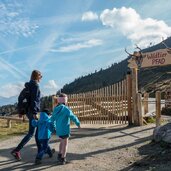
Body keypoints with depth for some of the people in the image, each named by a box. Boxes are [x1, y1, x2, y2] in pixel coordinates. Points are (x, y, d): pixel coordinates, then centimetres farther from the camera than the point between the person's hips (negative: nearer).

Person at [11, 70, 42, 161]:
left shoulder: (29, 85, 15)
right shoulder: (35, 85, -12)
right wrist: (34, 113, -22)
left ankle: (40, 150, 21)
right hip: (33, 111, -9)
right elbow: (34, 100, -20)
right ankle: (16, 150, -6)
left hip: (29, 111, 9)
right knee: (31, 133, -5)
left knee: (38, 131, 14)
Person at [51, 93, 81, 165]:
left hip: (58, 129, 7)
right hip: (64, 129, -7)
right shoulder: (66, 109, -18)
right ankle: (62, 159, 10)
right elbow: (73, 117, -18)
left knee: (62, 142, 25)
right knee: (65, 144, 5)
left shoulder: (56, 109, 4)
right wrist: (78, 123, -2)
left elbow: (52, 119, 13)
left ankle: (59, 156, 32)